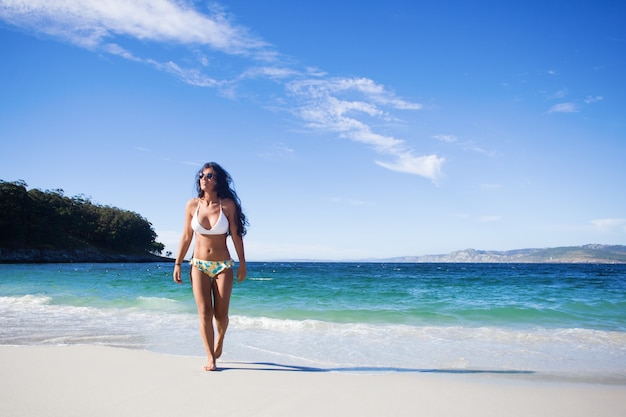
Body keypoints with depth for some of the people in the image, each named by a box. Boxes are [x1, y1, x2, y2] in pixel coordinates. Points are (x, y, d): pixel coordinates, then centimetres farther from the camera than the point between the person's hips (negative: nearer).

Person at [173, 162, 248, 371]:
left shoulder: (227, 204, -6)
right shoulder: (192, 205, 0)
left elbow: (236, 235, -3)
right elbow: (186, 237, 5)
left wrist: (242, 263, -2)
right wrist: (177, 263, 4)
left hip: (223, 266, -1)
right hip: (199, 265, 1)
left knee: (221, 314, 3)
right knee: (204, 313, -6)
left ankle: (219, 339, 37)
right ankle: (211, 358, 4)